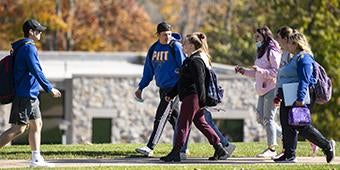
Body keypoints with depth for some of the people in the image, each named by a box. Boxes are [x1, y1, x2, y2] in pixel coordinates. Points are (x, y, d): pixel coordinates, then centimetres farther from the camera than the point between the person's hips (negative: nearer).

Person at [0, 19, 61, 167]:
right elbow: (36, 71, -19)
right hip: (25, 95, -10)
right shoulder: (29, 48, -14)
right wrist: (50, 89, -13)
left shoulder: (20, 48, 16)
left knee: (36, 125, 11)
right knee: (18, 128, -9)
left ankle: (36, 159, 13)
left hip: (31, 96, 10)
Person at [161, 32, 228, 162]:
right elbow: (182, 81, 26)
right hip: (190, 97, 11)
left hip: (192, 97, -11)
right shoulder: (190, 60, 20)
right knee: (200, 123, 13)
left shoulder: (195, 61, -13)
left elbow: (200, 82, -20)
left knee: (183, 123, -7)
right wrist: (171, 94, 25)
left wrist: (202, 101, -25)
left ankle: (175, 153, -4)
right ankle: (219, 149, 13)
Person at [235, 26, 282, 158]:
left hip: (272, 89, -10)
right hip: (263, 90, 10)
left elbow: (276, 72, -18)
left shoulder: (272, 52, -11)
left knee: (268, 119, -6)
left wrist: (261, 70, -27)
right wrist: (244, 71, 14)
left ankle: (271, 148, 1)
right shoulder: (261, 52, 18)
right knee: (261, 118, 8)